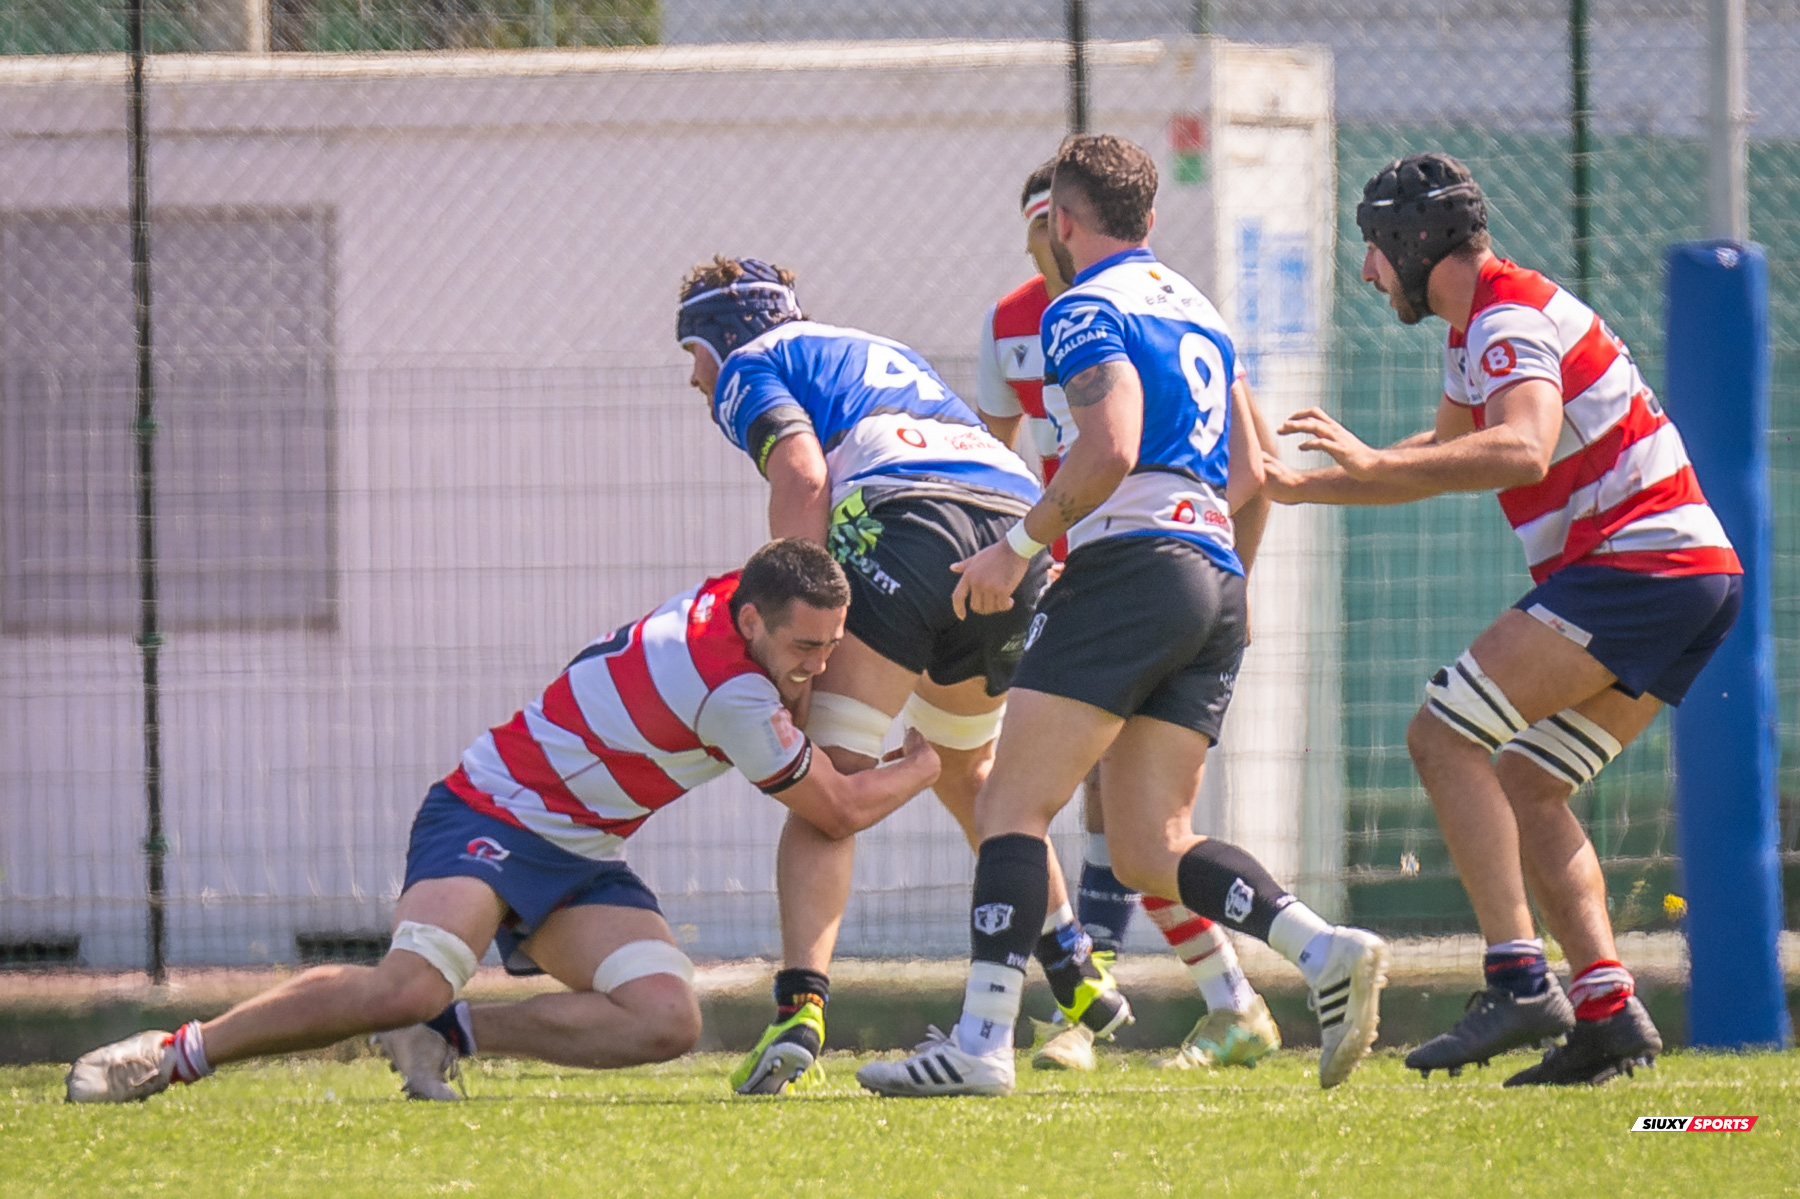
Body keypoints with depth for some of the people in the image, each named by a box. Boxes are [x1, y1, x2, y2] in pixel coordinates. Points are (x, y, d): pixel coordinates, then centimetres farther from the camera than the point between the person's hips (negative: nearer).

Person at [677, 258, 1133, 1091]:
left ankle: (800, 1008, -25)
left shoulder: (751, 367, 17)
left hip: (907, 520, -7)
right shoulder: (882, 354, 39)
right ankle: (1077, 979, 33)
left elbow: (803, 475, -2)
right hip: (1020, 524, 7)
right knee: (966, 772, 29)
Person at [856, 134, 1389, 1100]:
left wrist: (1019, 546, -8)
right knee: (1152, 848, 5)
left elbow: (1110, 451, -17)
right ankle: (1325, 952, -15)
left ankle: (982, 1039, -17)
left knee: (1012, 804, -8)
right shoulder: (1194, 309, 24)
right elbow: (1249, 471, 24)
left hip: (1131, 564, -8)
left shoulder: (1086, 309, -3)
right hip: (1218, 582, 8)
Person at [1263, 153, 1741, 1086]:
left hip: (1636, 563, -10)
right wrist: (1300, 488, 38)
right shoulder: (1478, 328, 21)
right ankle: (1606, 1010, -1)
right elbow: (1447, 451, 39)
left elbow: (1524, 451, -31)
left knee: (1444, 737, -13)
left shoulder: (1510, 324, -12)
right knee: (1522, 788, 10)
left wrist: (1375, 466, -38)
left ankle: (1519, 981, -21)